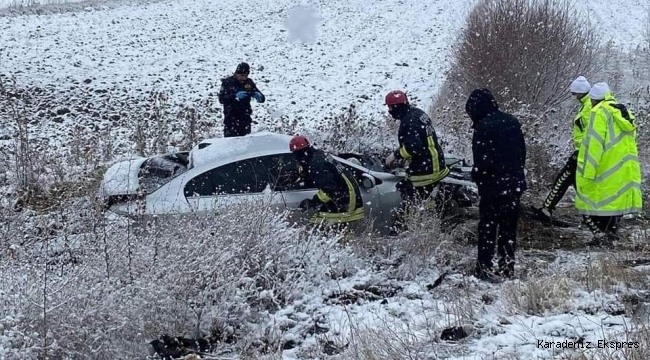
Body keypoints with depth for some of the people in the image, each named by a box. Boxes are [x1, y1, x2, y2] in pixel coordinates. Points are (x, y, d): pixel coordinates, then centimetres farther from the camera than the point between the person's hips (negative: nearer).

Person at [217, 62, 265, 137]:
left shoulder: (249, 82, 8)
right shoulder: (227, 82, -3)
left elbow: (262, 99, 8)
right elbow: (221, 99, -15)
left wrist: (259, 96, -17)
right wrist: (235, 96, -29)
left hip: (245, 119, 4)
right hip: (231, 119, -4)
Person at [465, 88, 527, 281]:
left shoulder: (483, 127, -18)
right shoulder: (512, 121, 6)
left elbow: (482, 160, -19)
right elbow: (522, 151, 12)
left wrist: (476, 176, -1)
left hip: (494, 186, -7)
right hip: (515, 183, 7)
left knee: (488, 227, 2)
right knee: (509, 226, 14)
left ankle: (484, 268, 4)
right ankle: (507, 266, 19)